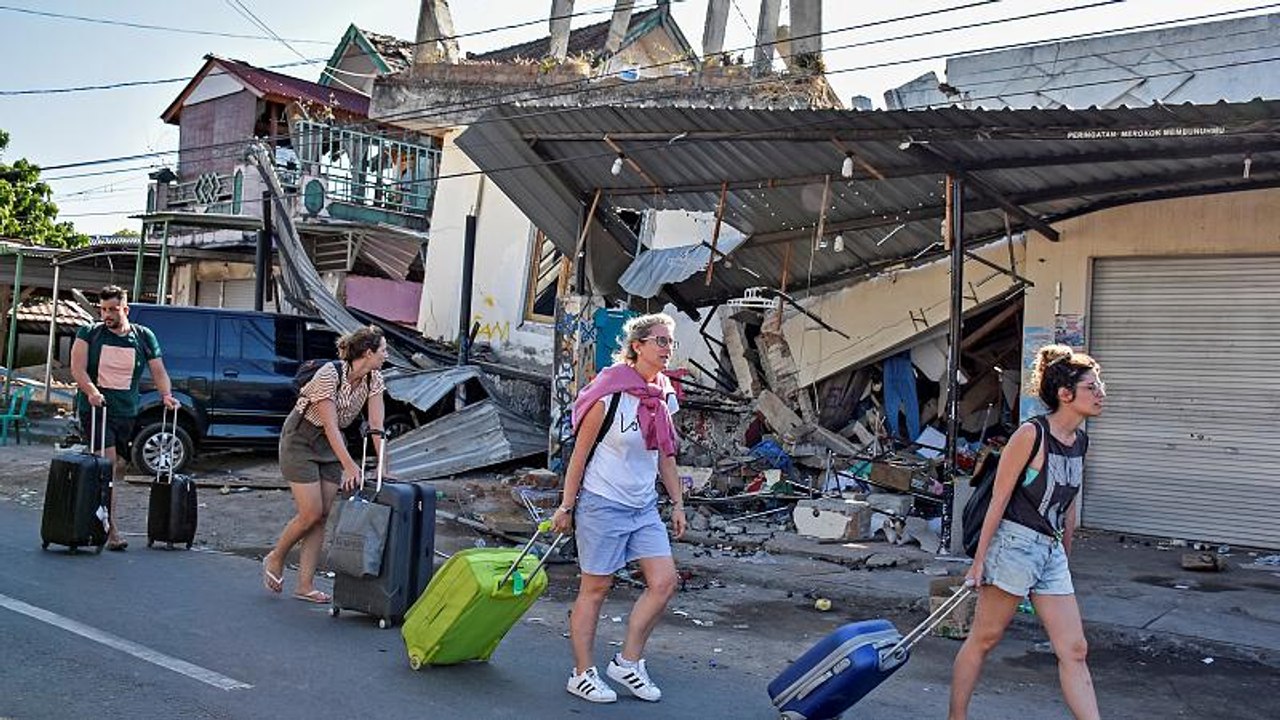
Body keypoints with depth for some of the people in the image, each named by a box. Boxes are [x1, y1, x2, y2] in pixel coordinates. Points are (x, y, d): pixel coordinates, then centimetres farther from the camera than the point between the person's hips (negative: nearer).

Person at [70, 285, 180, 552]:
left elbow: (158, 371, 10)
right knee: (108, 464, -13)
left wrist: (167, 395, -7)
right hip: (94, 408, -3)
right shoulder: (89, 334, 3)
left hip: (126, 411, 3)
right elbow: (77, 368, -6)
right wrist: (91, 391, -24)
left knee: (119, 465, 6)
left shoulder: (144, 337, 9)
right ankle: (113, 530, -14)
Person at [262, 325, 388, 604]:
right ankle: (275, 559, 18)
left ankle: (305, 585, 7)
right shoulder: (329, 374, -27)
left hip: (331, 443, 6)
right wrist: (350, 467, -37)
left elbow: (377, 427, -9)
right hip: (301, 438, -6)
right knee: (311, 513, -9)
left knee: (323, 515, 1)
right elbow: (330, 425, -30)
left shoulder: (373, 379, -8)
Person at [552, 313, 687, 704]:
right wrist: (566, 507, -9)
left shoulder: (663, 397, 5)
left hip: (644, 507, 7)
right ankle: (582, 674, 17)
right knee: (595, 588, 3)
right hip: (603, 503, -7)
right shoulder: (610, 393, -15)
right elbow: (580, 452, -10)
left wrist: (677, 503, 14)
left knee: (664, 580, -1)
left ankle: (628, 662, 14)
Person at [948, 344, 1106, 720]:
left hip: (1052, 552, 7)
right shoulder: (1032, 433, -14)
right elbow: (1000, 498, -13)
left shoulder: (1081, 442, 9)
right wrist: (979, 559, -12)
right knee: (983, 639, 5)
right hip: (1015, 544, -7)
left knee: (1074, 650, 4)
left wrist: (1065, 557, 22)